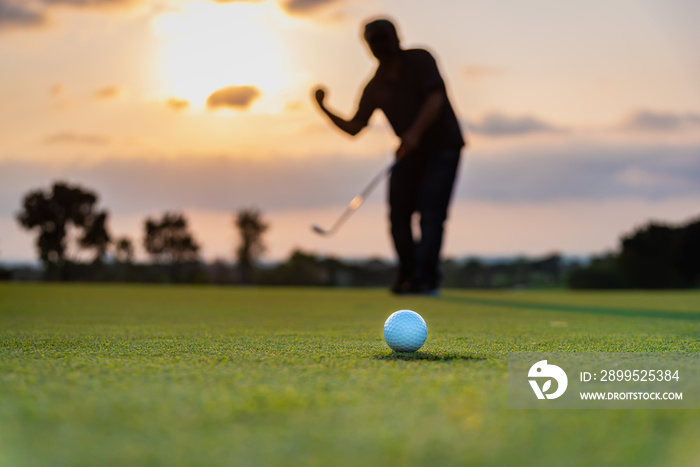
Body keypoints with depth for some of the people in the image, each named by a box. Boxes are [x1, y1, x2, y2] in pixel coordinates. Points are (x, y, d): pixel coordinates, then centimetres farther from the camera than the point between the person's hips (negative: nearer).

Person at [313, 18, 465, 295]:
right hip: (411, 150, 5)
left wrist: (414, 131, -37)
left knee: (430, 209, -17)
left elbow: (435, 97, -22)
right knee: (398, 211, -3)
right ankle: (408, 275, 12)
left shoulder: (420, 60, -9)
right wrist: (324, 109, -10)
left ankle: (426, 277, -21)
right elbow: (353, 128, 4)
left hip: (443, 144, -5)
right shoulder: (375, 87, 3)